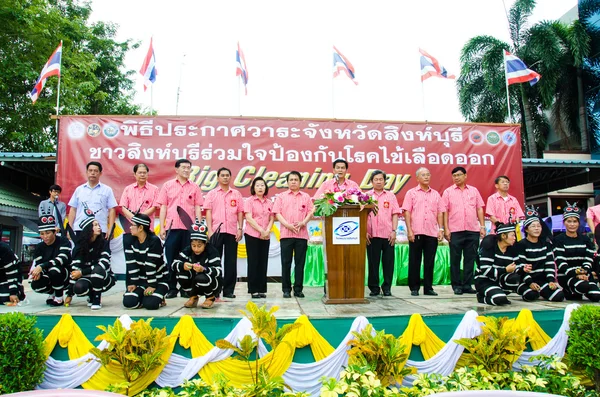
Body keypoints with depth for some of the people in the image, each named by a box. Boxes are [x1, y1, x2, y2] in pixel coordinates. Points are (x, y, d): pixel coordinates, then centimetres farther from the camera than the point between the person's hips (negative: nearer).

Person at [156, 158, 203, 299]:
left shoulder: (195, 187, 8)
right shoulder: (167, 185, 7)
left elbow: (197, 208, 7)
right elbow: (163, 207, 6)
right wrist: (162, 227, 0)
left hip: (189, 228, 0)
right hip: (172, 227, 0)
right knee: (171, 259, 3)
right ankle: (172, 289, 13)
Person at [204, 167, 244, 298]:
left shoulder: (236, 194, 11)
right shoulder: (212, 193, 7)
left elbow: (240, 213, 9)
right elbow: (208, 212, 1)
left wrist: (240, 229, 0)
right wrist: (209, 230, -8)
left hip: (232, 232, 1)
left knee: (231, 262, 3)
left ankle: (229, 290, 9)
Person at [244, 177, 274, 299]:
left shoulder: (269, 203, 12)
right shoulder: (249, 201, -1)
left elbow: (271, 219, 8)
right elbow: (249, 218, -10)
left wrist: (267, 231, -9)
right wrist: (261, 230, -14)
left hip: (265, 237, 4)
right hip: (252, 235, -4)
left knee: (263, 262, 5)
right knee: (253, 262, 0)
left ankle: (262, 289, 12)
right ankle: (253, 290, 5)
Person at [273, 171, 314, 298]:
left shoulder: (306, 197, 13)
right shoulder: (281, 196, 9)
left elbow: (311, 212, 6)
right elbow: (277, 213, 1)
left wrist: (303, 223, -11)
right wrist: (288, 225, -13)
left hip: (302, 234, 1)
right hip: (286, 234, -1)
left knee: (300, 263, 3)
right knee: (286, 263, 2)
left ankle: (298, 289, 11)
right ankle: (286, 289, 10)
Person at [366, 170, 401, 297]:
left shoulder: (391, 196, 11)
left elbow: (395, 214, 7)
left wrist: (394, 231, -3)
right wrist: (365, 232, -4)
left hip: (388, 234, 1)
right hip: (372, 235, 0)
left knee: (388, 262, 3)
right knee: (373, 262, 3)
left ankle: (387, 288, 14)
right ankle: (374, 288, 12)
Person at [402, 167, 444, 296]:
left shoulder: (435, 194, 14)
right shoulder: (411, 193, 4)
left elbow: (439, 213, 13)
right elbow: (407, 212, -2)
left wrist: (441, 229, 3)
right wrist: (409, 230, -10)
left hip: (432, 233, 3)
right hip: (416, 233, -3)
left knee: (429, 262, 6)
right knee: (414, 261, 2)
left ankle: (428, 287, 15)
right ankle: (414, 288, 11)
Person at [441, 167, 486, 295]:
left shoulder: (474, 190, 12)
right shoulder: (448, 192, 5)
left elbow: (479, 209, 12)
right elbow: (445, 211, 1)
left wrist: (482, 226, 5)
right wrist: (446, 229, -6)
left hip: (473, 230, 2)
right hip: (455, 231, -2)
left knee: (470, 259, 5)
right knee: (455, 259, 2)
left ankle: (467, 285, 13)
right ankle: (457, 285, 11)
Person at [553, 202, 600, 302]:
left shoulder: (585, 240, 11)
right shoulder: (558, 240, -3)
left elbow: (589, 260, 3)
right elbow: (561, 263, -11)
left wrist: (584, 274, -16)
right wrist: (576, 274, -22)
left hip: (585, 274, 5)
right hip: (566, 275, -5)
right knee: (584, 286, -33)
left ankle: (576, 291, 13)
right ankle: (569, 292, 0)